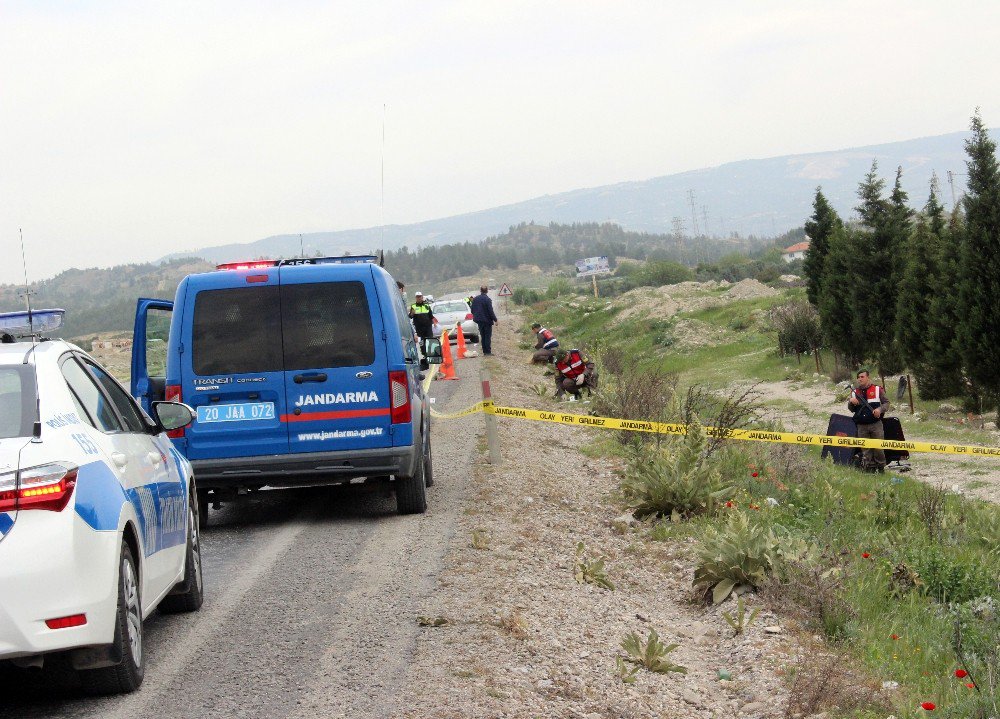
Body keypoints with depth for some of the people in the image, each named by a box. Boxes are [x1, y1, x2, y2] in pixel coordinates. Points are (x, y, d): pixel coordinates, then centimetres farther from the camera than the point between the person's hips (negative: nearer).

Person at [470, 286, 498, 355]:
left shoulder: (475, 299, 4)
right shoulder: (487, 299, -16)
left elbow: (472, 310, 11)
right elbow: (490, 311, -18)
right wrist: (495, 320, -11)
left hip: (479, 320, 6)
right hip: (487, 320, -6)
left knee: (482, 336, 12)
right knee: (488, 336, 0)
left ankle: (485, 351, 14)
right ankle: (488, 351, -2)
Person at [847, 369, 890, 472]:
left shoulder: (878, 390, 4)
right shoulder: (854, 392, 12)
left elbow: (886, 403, 5)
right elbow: (851, 409, 16)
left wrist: (880, 409, -15)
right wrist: (851, 402, -6)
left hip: (876, 424, -3)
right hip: (862, 426, 3)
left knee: (878, 448, -1)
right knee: (865, 449, 2)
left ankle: (881, 467, 10)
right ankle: (870, 468, 8)